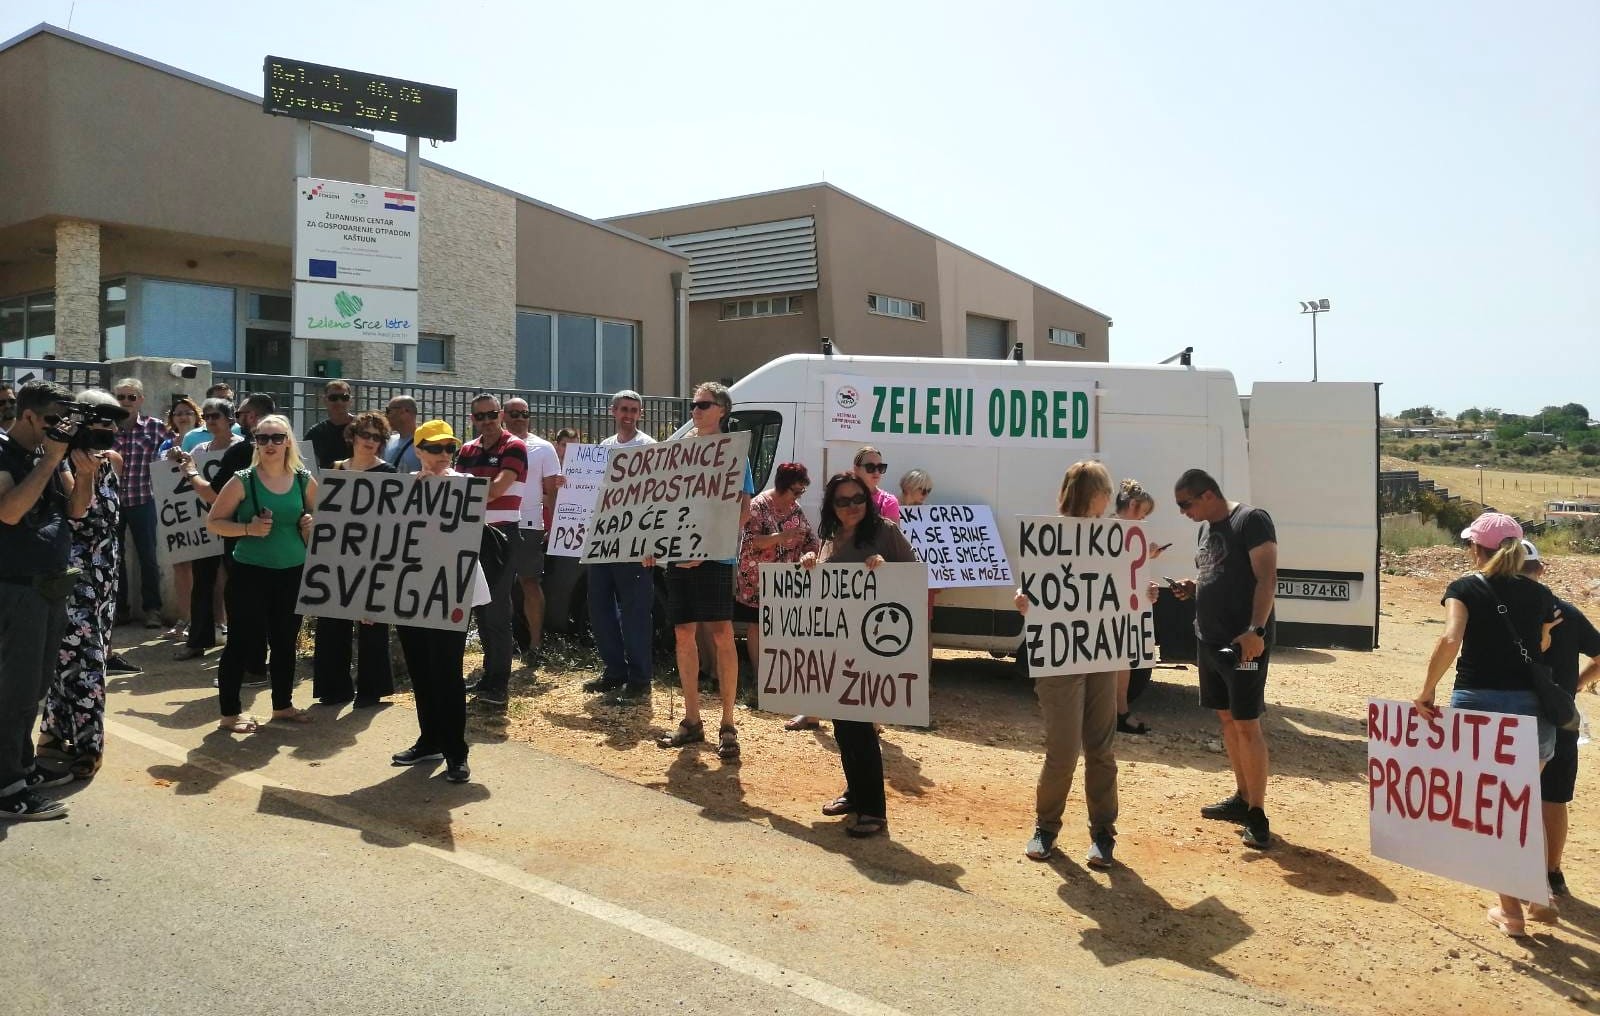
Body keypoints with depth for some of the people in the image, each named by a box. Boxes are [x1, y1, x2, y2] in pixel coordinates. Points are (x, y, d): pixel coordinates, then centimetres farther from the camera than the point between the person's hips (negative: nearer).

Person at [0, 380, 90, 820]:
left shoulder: (52, 452, 9)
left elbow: (75, 510, 9)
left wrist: (84, 472, -9)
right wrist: (50, 460, -23)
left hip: (53, 584, 8)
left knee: (38, 683, 15)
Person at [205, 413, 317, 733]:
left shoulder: (305, 481, 3)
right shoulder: (242, 481, -6)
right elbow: (213, 522, -3)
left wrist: (311, 525, -4)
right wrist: (248, 529, -18)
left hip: (294, 573, 4)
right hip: (250, 573, -4)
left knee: (286, 640, 15)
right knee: (243, 641, -1)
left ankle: (283, 704, 31)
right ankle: (230, 712, 13)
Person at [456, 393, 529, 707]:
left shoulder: (514, 448, -7)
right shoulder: (467, 450, 13)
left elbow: (497, 487, -18)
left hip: (503, 535, -7)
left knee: (497, 609, -8)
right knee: (482, 608, 13)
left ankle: (499, 684, -3)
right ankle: (490, 675, 24)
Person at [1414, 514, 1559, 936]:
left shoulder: (1466, 588, -5)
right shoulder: (1540, 594, 6)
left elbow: (1450, 640, -20)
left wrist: (1426, 692, -13)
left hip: (1478, 704, -3)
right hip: (1531, 708, 3)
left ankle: (1511, 911, 15)